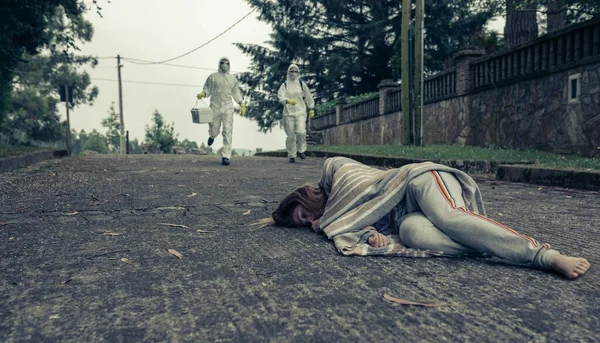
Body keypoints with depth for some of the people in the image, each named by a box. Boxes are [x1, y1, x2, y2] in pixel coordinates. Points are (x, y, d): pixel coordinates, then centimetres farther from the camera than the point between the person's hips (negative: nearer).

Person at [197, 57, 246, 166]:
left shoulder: (233, 79, 13)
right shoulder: (213, 77, 6)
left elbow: (236, 93, 20)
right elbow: (207, 89, 9)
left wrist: (241, 104, 8)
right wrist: (202, 93, -13)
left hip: (228, 108, 1)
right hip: (215, 107, -1)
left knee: (227, 132, -9)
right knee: (214, 130, 7)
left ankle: (225, 156, -8)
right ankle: (212, 136, 48)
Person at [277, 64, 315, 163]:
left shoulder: (302, 84, 8)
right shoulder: (284, 85, 4)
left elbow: (308, 97, 17)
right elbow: (280, 96, -10)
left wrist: (311, 109, 20)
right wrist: (288, 100, -29)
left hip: (300, 112, 0)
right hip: (288, 113, 0)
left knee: (301, 132, -19)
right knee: (290, 135, 2)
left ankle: (301, 150, 5)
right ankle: (292, 155, 15)